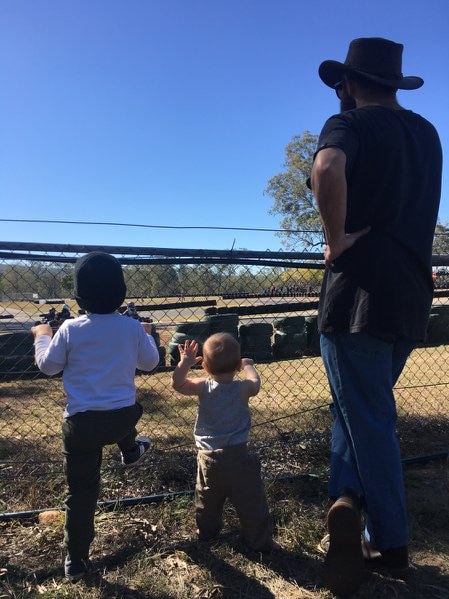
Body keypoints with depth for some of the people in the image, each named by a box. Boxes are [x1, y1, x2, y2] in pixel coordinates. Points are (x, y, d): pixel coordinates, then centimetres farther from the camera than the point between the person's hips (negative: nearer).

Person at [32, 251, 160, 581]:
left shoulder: (70, 329, -11)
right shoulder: (133, 328, -8)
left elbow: (49, 365, 3)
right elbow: (150, 363, 6)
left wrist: (42, 336, 20)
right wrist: (147, 335, 23)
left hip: (82, 423, -1)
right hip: (124, 418, 2)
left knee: (82, 492, 13)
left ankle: (76, 560, 26)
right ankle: (130, 450, 60)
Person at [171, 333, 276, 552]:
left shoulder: (204, 387, -11)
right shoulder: (243, 389, -14)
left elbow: (176, 383, -6)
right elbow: (255, 383, 7)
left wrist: (186, 361, -6)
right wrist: (248, 365, 20)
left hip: (208, 457, 3)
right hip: (238, 456, -2)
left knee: (207, 500, 25)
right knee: (252, 503, 11)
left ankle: (206, 532, 42)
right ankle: (261, 541, 21)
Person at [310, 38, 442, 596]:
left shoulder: (349, 123, -2)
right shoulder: (426, 133, 18)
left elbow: (328, 169, -28)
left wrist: (336, 241, -16)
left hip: (359, 289, -7)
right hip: (411, 293, 7)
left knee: (369, 420, 4)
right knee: (363, 407, 19)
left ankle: (391, 545, 14)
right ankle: (350, 498, 14)